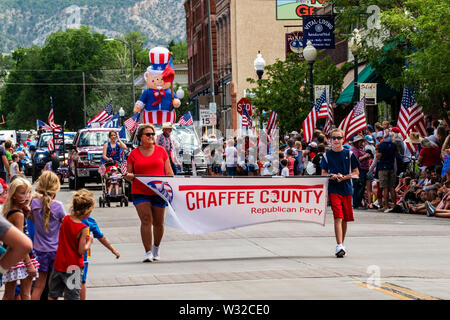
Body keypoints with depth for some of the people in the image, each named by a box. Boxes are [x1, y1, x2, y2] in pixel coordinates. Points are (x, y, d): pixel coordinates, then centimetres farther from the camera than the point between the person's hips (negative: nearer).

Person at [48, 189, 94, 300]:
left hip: (59, 263, 6)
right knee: (71, 296, 2)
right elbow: (81, 250, -18)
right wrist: (89, 241, -2)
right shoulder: (83, 229, -20)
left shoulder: (65, 219, -2)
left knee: (53, 295, 14)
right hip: (73, 266, -6)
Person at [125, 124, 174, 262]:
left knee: (158, 223, 5)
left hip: (159, 192, 1)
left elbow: (169, 172, 9)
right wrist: (129, 176, -15)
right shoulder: (134, 154, 5)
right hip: (140, 193, -1)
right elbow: (128, 174, 9)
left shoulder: (161, 151, 7)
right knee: (146, 220, -14)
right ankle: (148, 252, -12)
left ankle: (156, 247, 29)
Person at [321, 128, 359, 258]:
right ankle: (339, 246, -20)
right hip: (333, 190, -2)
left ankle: (342, 244, 23)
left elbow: (356, 173, 5)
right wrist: (332, 176, -11)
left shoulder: (349, 154, 5)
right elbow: (323, 173, 11)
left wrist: (344, 177, -11)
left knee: (345, 219, 8)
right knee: (338, 217, -13)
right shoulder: (327, 155, 6)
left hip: (347, 189, 2)